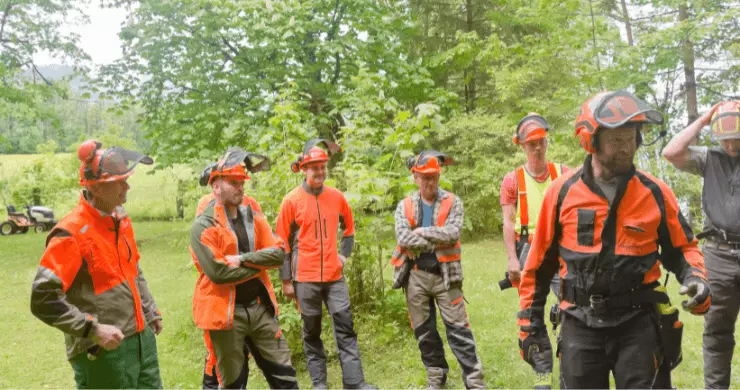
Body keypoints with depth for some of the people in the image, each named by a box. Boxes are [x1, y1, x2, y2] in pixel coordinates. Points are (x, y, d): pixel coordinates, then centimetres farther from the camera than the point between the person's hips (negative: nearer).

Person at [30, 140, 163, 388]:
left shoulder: (121, 219, 6)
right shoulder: (72, 233, -17)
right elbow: (44, 300, -18)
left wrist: (150, 312, 17)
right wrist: (93, 330, -20)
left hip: (142, 340, 8)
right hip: (103, 353, -7)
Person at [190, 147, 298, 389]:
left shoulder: (253, 217, 8)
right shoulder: (203, 226, -11)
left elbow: (278, 253, -4)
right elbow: (218, 272, -22)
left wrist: (243, 259, -17)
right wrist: (259, 264, -11)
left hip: (259, 307, 5)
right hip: (225, 312, -5)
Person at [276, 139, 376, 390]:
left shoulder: (337, 197, 4)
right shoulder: (291, 201, -6)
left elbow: (349, 227, 22)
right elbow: (282, 243, -3)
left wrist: (344, 254, 9)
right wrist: (286, 280, -3)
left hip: (334, 275, 3)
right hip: (305, 277, -3)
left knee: (345, 328, 1)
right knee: (311, 331, 8)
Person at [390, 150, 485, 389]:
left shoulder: (453, 202, 1)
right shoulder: (405, 206, 4)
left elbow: (453, 233, -16)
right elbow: (403, 239, -11)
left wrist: (422, 231, -11)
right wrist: (437, 242, -13)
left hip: (445, 275, -2)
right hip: (416, 276, 2)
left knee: (458, 329, -1)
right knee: (424, 331, 12)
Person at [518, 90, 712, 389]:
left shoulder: (655, 193, -3)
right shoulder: (562, 192, -4)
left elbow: (681, 247, 10)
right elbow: (539, 262, 2)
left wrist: (696, 278, -12)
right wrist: (531, 323, 3)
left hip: (639, 324, 0)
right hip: (581, 325, 0)